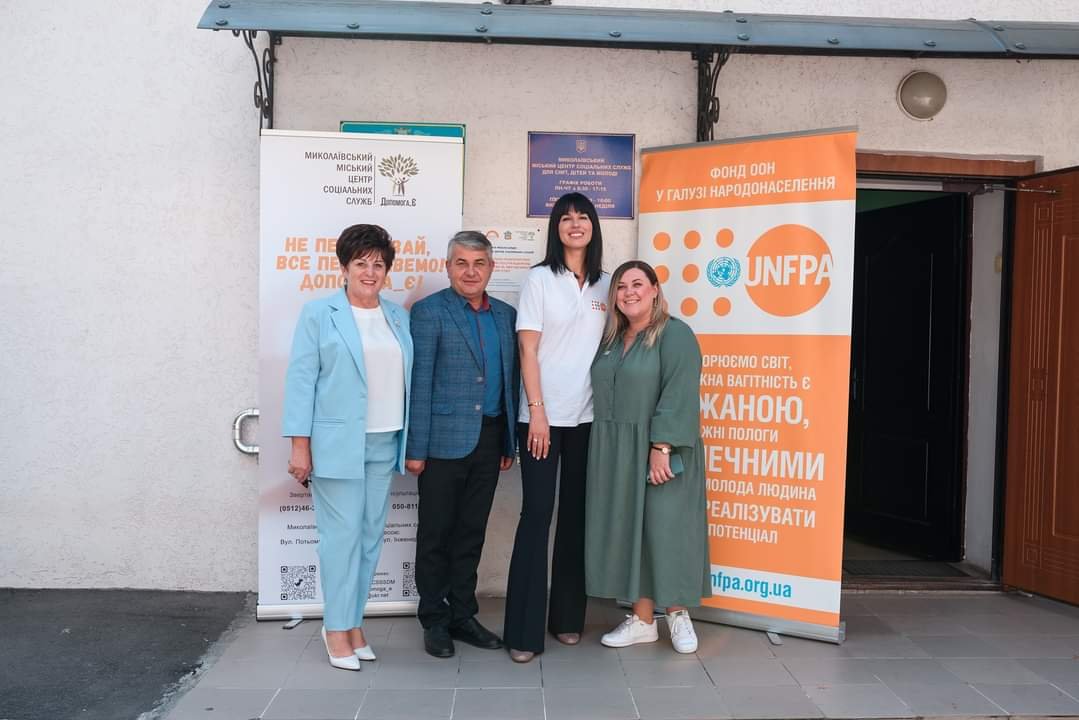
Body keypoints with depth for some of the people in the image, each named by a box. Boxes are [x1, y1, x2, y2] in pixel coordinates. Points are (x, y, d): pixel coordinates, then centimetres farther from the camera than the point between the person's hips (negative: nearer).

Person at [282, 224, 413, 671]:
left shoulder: (398, 317, 13)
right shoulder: (319, 314, 0)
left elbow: (407, 378, 13)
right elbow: (301, 379, -4)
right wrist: (300, 445, -10)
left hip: (384, 444, 5)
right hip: (337, 443, -5)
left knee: (371, 536, 8)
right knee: (342, 535, -2)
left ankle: (353, 622, 21)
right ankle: (337, 629, 11)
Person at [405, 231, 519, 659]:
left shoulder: (505, 315, 10)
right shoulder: (429, 312, -5)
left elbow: (511, 380, 12)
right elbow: (419, 383, -9)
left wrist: (509, 443, 9)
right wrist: (415, 448, -12)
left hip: (489, 441, 5)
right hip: (444, 441, -4)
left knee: (472, 532, 13)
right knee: (436, 534, 6)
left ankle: (463, 615, 26)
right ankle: (435, 621, 21)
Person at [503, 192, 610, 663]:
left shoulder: (605, 284, 10)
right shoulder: (540, 279, -1)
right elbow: (528, 351, -6)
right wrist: (537, 412, -13)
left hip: (589, 416, 4)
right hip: (543, 415, -4)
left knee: (576, 515, 10)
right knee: (537, 515, -4)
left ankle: (567, 616, 22)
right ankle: (523, 630, 4)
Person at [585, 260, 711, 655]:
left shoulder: (675, 334, -7)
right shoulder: (612, 339, 14)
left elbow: (679, 395, -16)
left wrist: (662, 447, -22)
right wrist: (605, 452, 9)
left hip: (659, 454, -6)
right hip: (615, 456, 7)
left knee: (666, 530, 1)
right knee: (628, 533, 9)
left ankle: (678, 614, 21)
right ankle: (642, 620, 20)